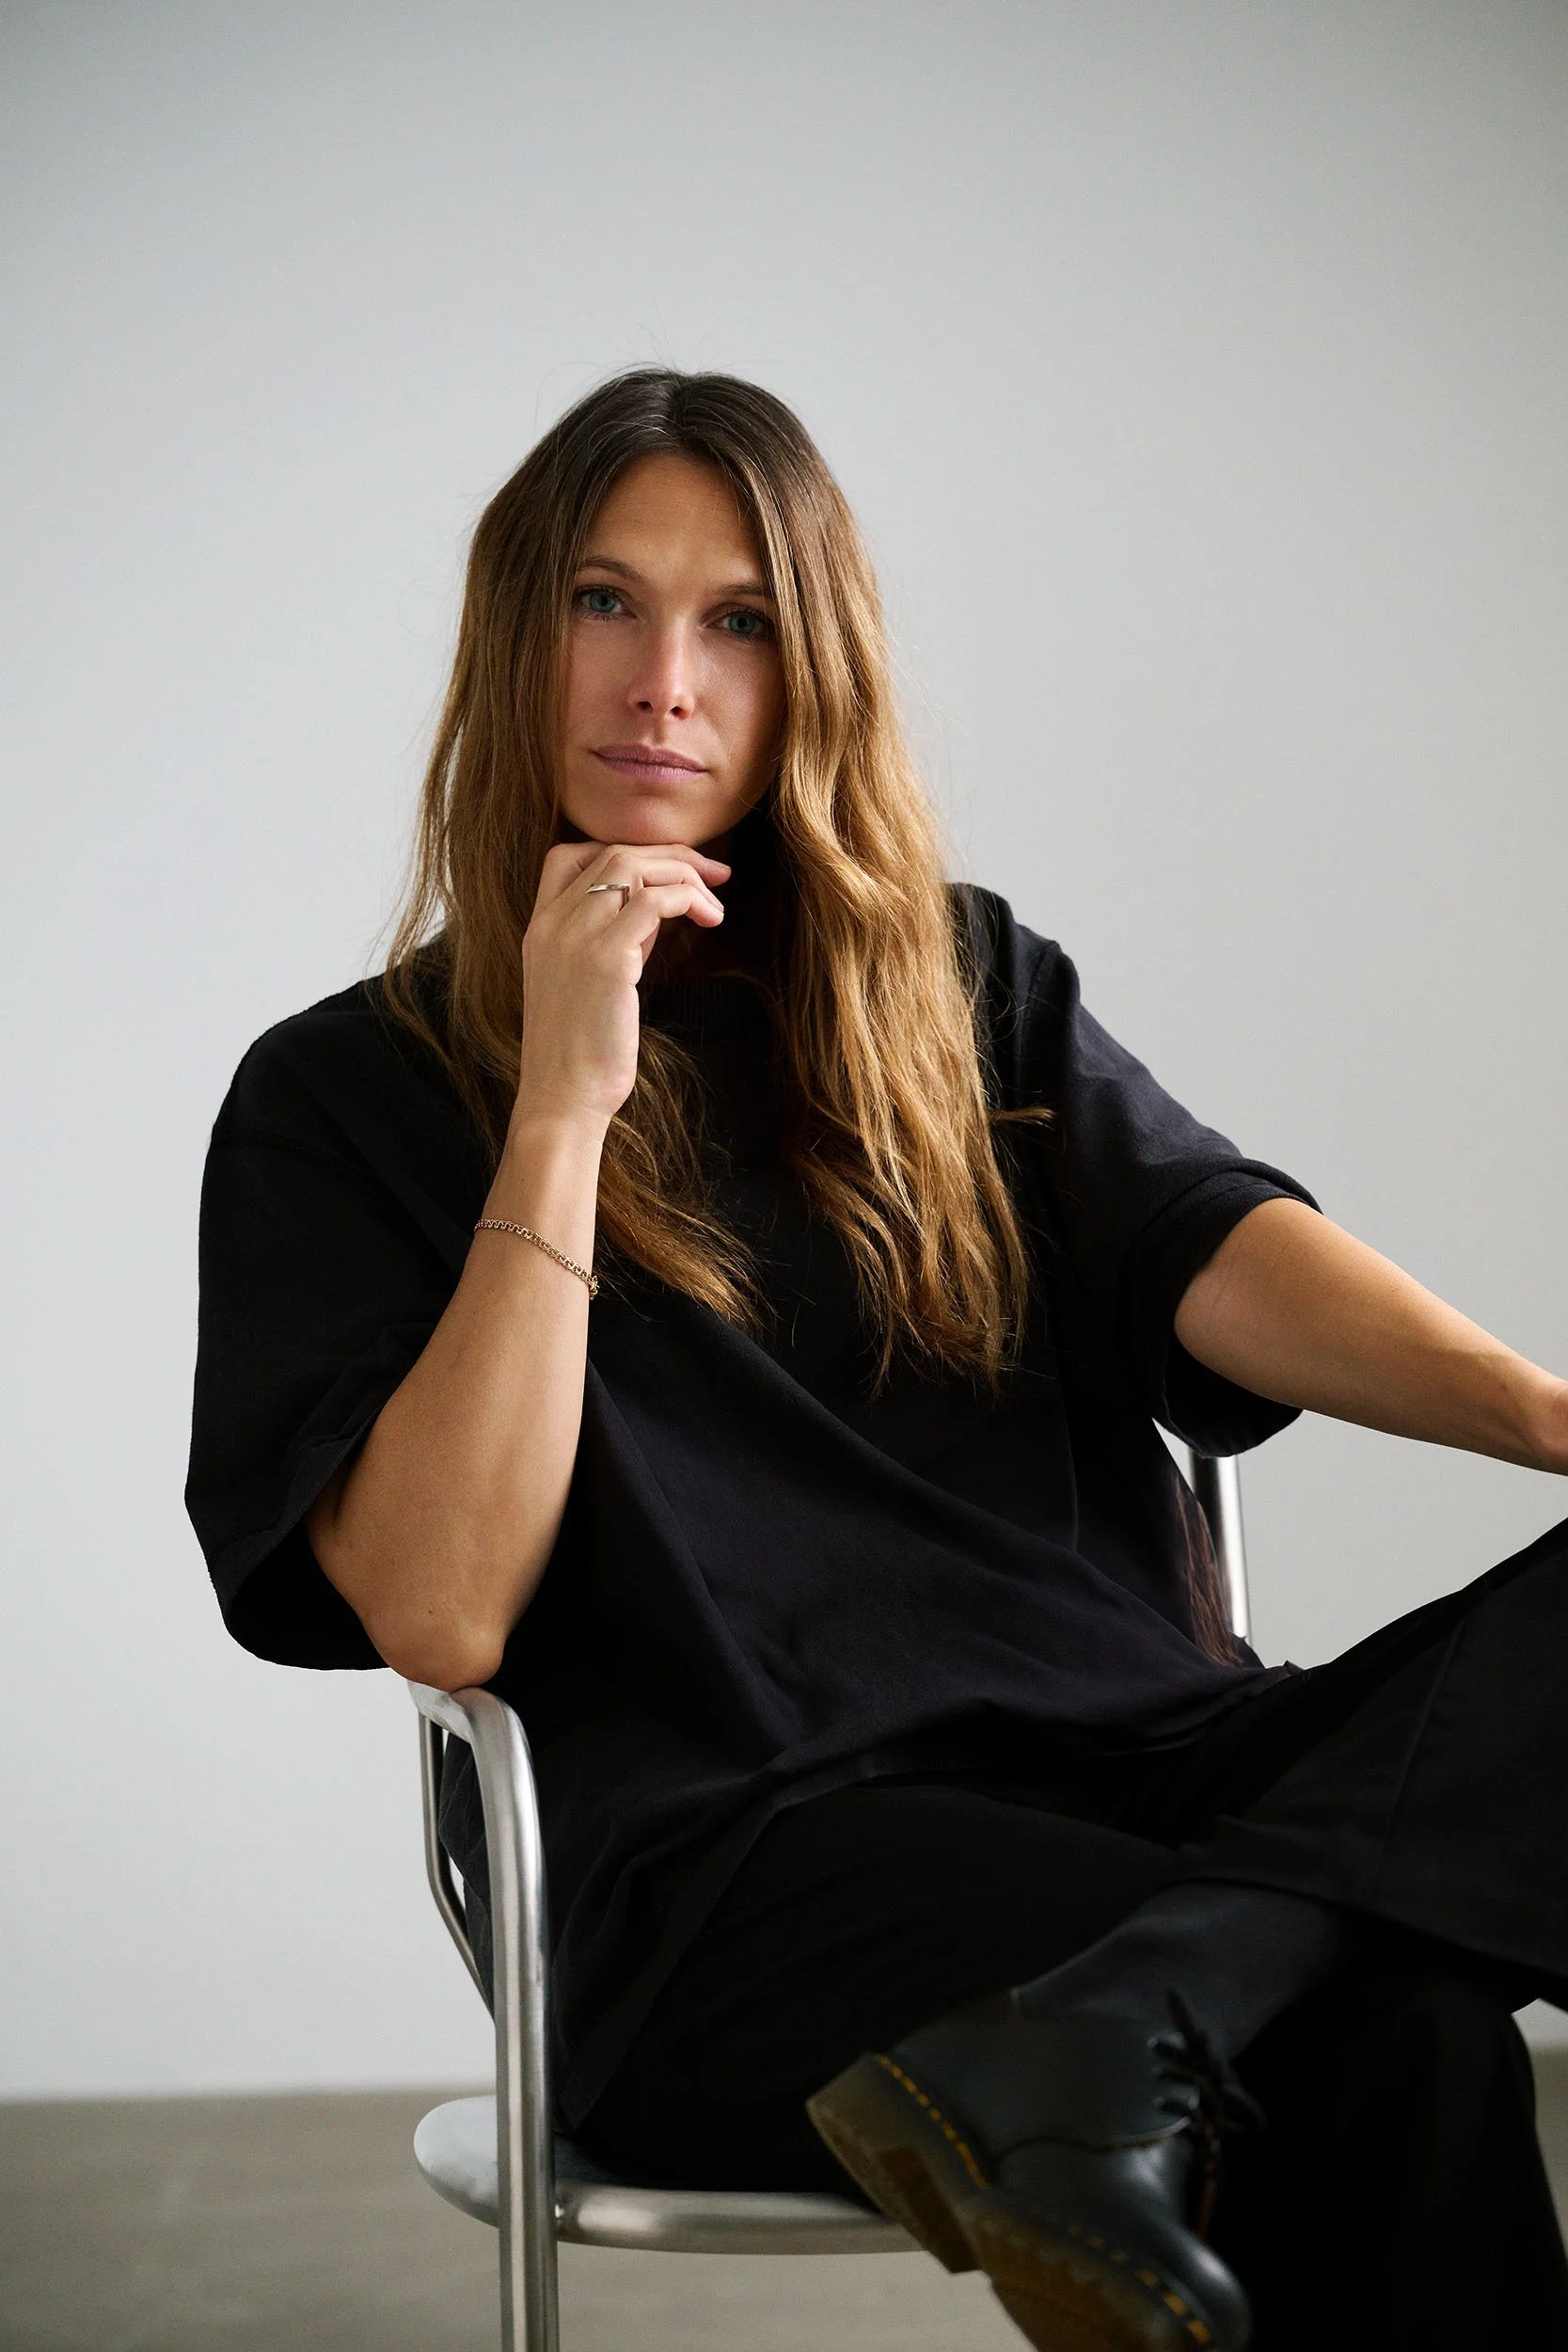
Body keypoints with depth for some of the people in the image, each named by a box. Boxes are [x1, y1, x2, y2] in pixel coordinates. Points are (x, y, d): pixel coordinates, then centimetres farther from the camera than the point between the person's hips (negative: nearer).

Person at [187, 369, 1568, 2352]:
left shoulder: (961, 992, 20)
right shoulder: (342, 1099, 8)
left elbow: (1212, 1251, -1)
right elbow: (440, 1615, -6)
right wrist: (565, 1106, -8)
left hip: (1126, 1751, 6)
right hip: (729, 1853, -5)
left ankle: (1061, 2046, -38)